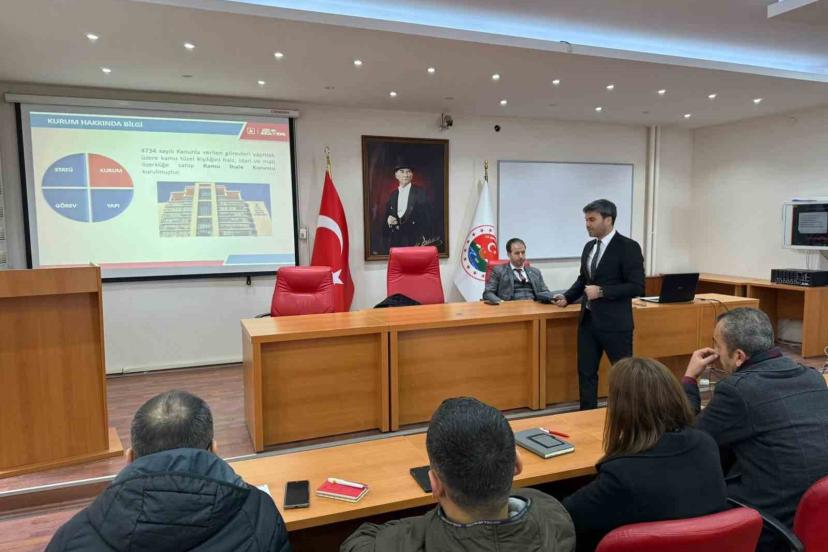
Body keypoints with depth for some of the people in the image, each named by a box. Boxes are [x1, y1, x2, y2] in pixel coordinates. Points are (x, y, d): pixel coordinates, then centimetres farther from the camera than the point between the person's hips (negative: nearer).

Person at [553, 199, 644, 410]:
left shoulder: (628, 247, -11)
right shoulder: (589, 247, 10)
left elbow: (637, 287, -16)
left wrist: (602, 291, -21)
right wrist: (567, 297, 3)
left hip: (614, 323, -7)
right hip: (588, 320, 7)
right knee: (586, 372, 11)